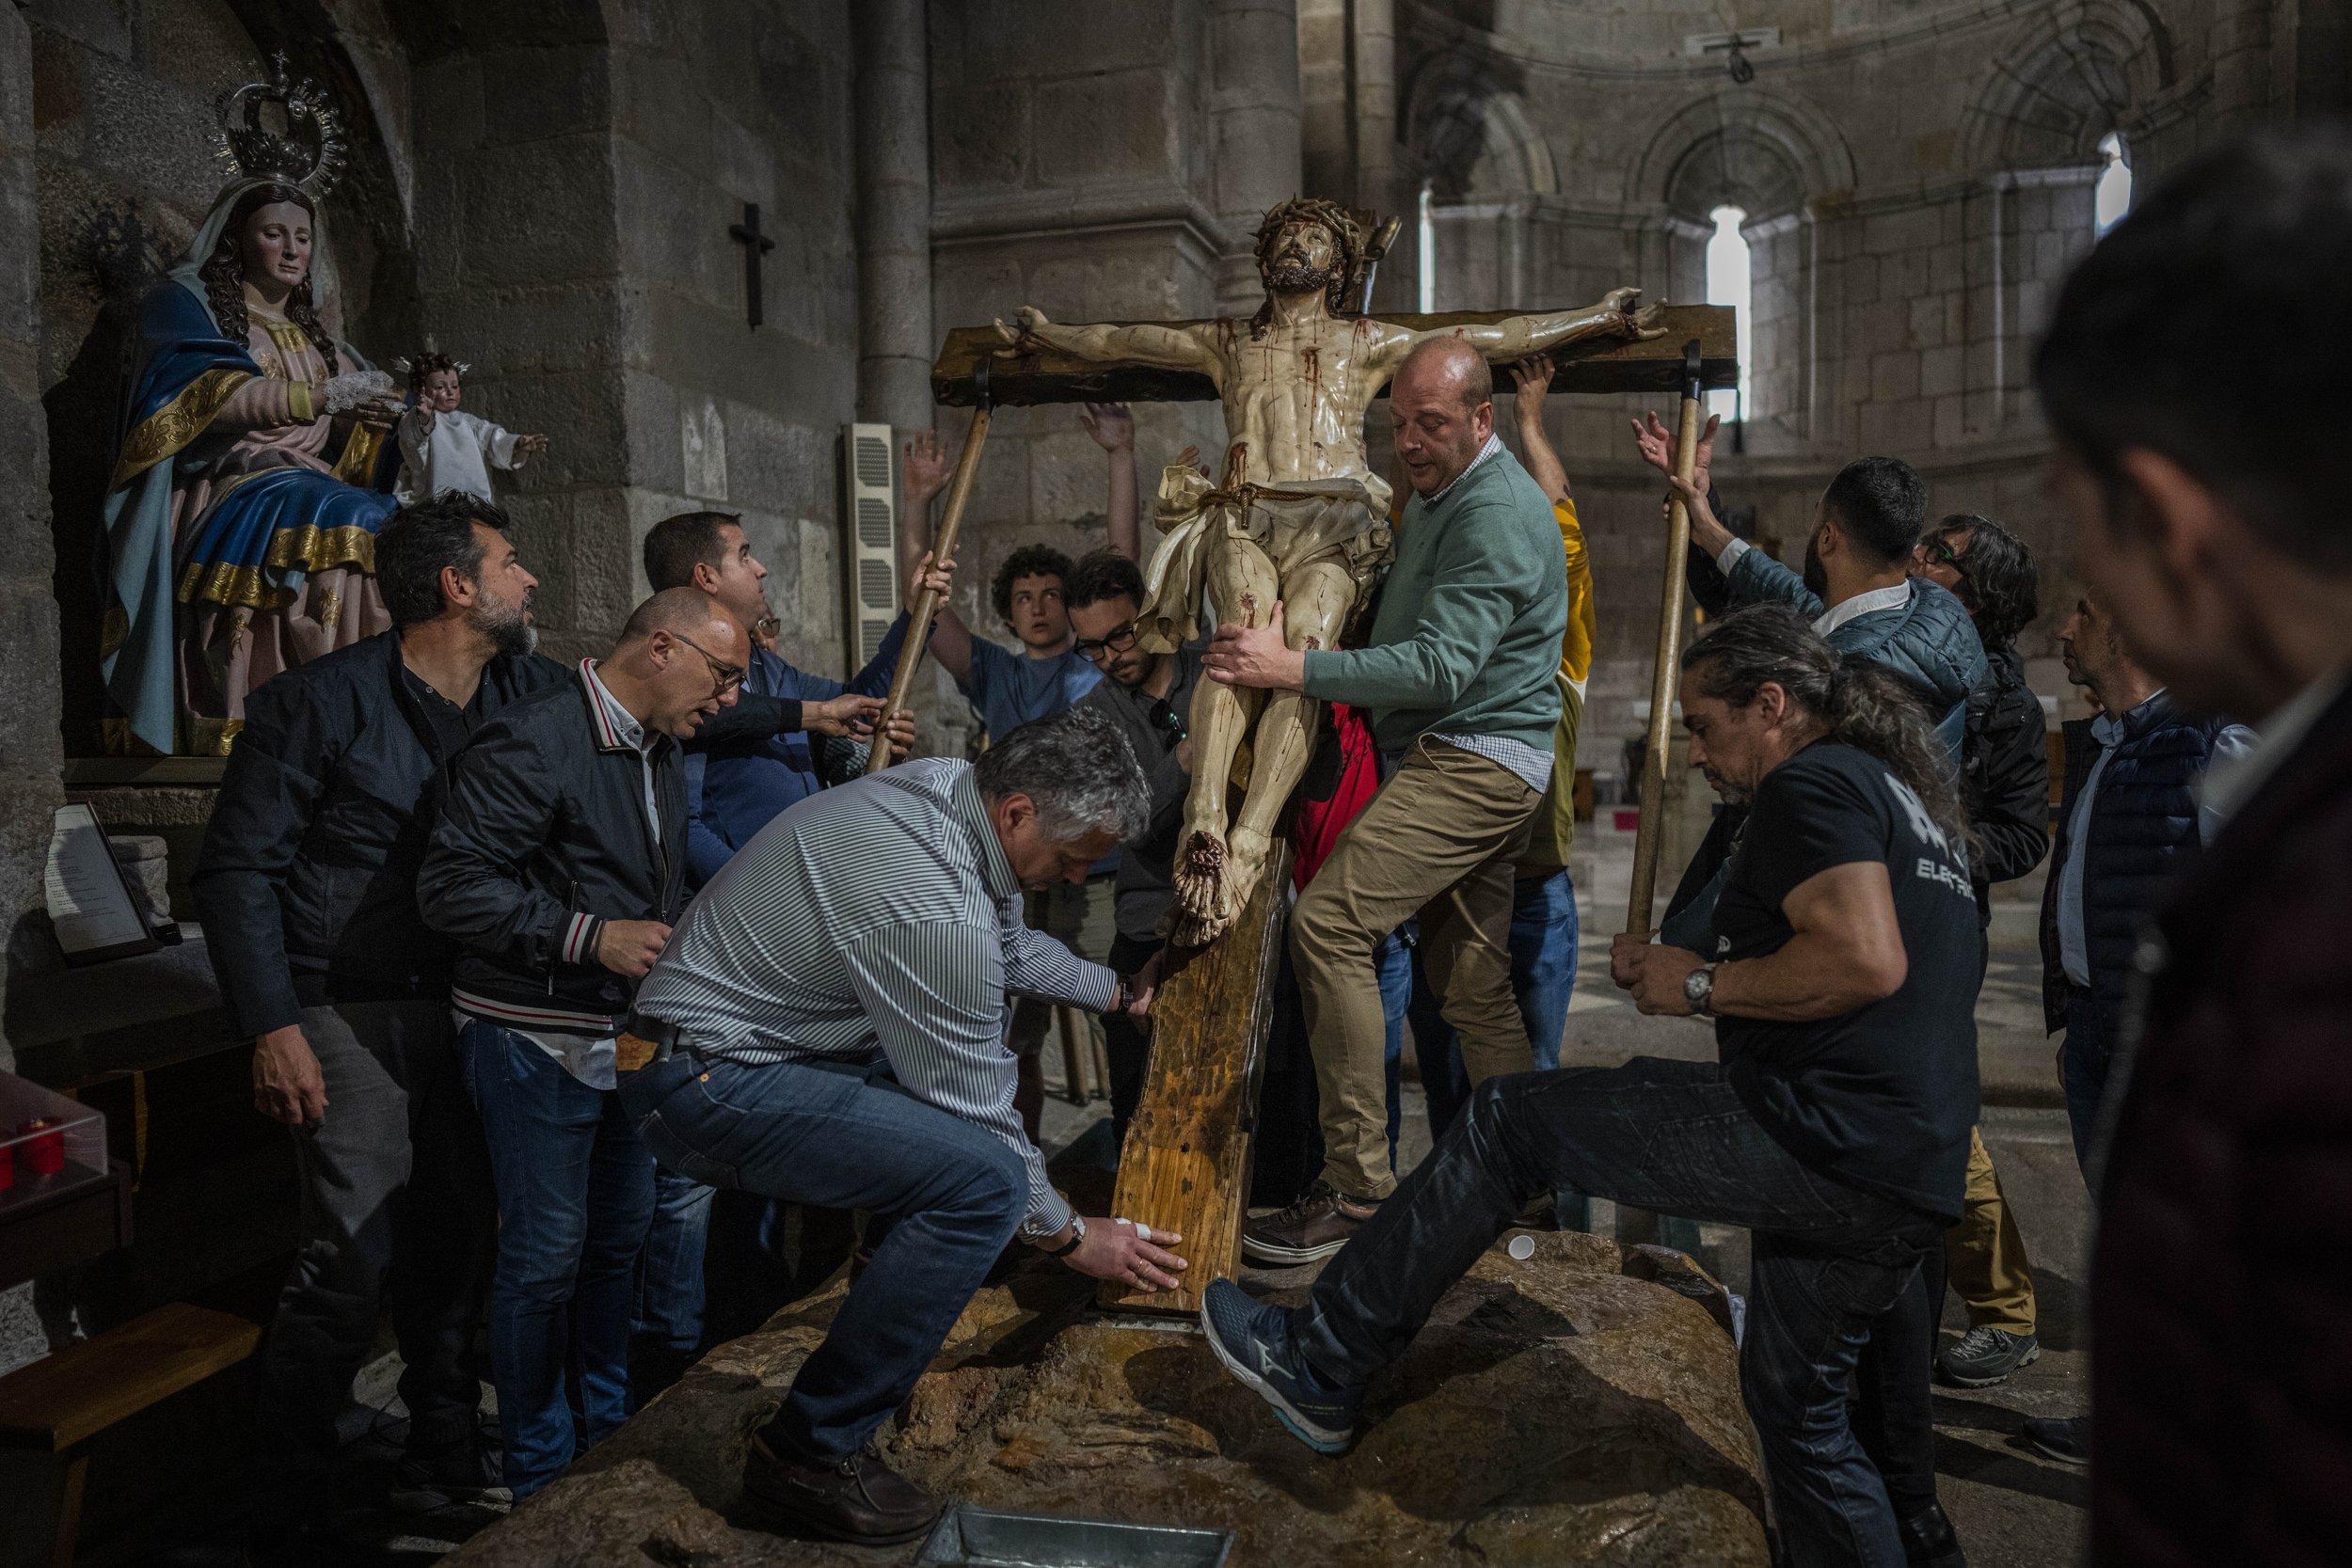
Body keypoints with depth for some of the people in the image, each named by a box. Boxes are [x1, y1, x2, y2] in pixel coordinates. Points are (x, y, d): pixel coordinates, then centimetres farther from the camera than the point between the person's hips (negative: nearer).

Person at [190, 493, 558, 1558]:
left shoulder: (532, 694, 6)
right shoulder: (321, 702, -9)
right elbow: (237, 870, -8)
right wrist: (272, 1027, -14)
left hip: (470, 1009, 6)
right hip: (354, 1017, -5)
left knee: (455, 1242, 12)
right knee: (353, 1259, -8)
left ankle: (442, 1460, 30)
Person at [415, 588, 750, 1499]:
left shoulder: (661, 754, 11)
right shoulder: (535, 742, -18)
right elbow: (451, 886, -23)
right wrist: (592, 937, -26)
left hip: (631, 1040, 9)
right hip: (539, 1041, -8)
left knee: (623, 1239, 17)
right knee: (546, 1255, 2)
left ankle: (610, 1433, 35)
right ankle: (542, 1476, 19)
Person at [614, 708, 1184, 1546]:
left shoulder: (944, 785, -1)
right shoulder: (935, 910, -29)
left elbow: (1010, 944, 20)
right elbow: (974, 1115, -15)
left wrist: (1120, 992, 28)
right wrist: (1069, 1236, -1)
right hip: (706, 1085, -10)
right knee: (985, 1180, -24)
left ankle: (899, 1295, 30)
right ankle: (811, 1453, -9)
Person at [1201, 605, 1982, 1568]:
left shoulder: (1811, 781, -8)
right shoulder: (1903, 796, 24)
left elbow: (1866, 960, -23)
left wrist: (1703, 985, -8)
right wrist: (1673, 973, 17)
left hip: (1817, 1133, -10)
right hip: (1908, 1183, 10)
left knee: (1511, 1117, -1)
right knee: (1796, 1403, 24)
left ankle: (1319, 1365, 5)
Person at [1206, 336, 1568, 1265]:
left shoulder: (1495, 515, -14)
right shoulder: (1435, 496, 20)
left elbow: (1441, 665, -24)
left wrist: (1294, 668, -26)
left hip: (1472, 763, -10)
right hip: (1460, 761, 10)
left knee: (1328, 920, -21)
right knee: (1471, 982, 11)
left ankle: (1358, 1187, -17)